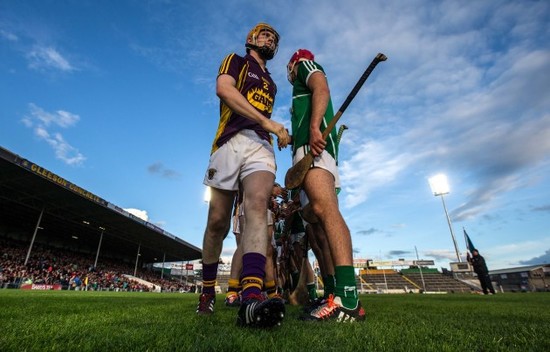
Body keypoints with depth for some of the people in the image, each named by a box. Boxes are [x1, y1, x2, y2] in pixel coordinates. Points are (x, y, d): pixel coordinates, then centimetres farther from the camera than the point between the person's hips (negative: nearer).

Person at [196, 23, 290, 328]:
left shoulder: (271, 83, 34)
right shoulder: (236, 61, 17)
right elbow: (224, 89, -6)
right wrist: (267, 122, -13)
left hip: (261, 146, 4)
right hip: (231, 141, -3)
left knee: (258, 206, -25)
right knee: (218, 223, -4)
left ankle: (251, 298, -39)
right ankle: (208, 291, 16)